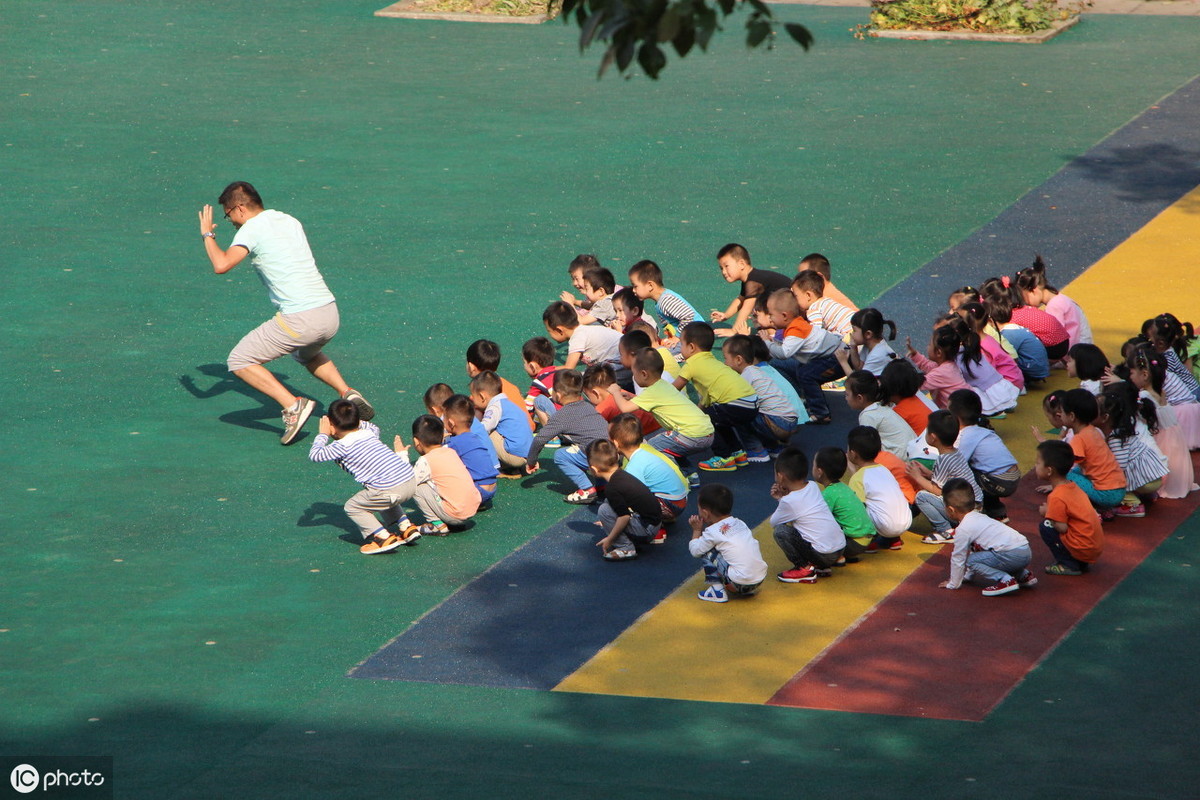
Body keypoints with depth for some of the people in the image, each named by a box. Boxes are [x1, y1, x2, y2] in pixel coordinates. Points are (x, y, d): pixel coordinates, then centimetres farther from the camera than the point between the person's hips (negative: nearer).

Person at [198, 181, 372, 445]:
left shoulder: (251, 229, -5)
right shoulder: (291, 221, 18)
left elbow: (221, 265, -18)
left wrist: (208, 235, 1)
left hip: (300, 320, -8)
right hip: (330, 313, 8)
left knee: (239, 361, 3)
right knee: (307, 354, 39)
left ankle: (293, 406, -10)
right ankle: (347, 394, 18)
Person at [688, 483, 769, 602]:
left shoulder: (712, 532, -5)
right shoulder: (740, 524, 15)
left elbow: (695, 551, 0)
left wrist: (696, 530, 18)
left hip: (739, 582, -7)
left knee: (707, 552, 4)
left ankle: (717, 590, 3)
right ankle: (748, 591, 24)